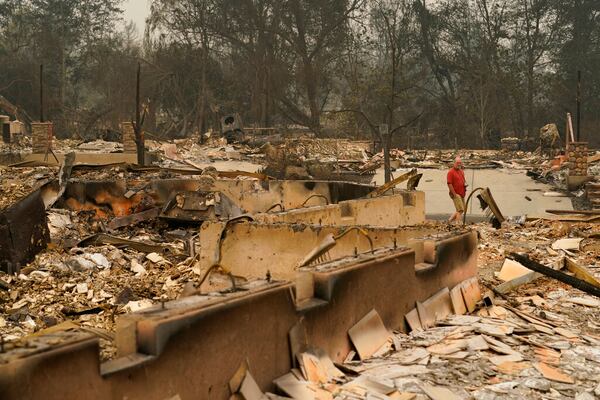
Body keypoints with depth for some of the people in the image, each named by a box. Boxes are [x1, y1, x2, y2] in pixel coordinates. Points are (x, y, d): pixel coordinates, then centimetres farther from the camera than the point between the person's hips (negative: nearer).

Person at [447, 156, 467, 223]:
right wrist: (454, 194, -18)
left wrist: (465, 184, 5)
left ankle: (450, 220, 23)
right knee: (460, 210, -14)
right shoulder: (451, 172, -10)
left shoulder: (462, 171, 16)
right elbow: (449, 184, -16)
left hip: (462, 194, 8)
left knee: (461, 210, 12)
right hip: (456, 194, -8)